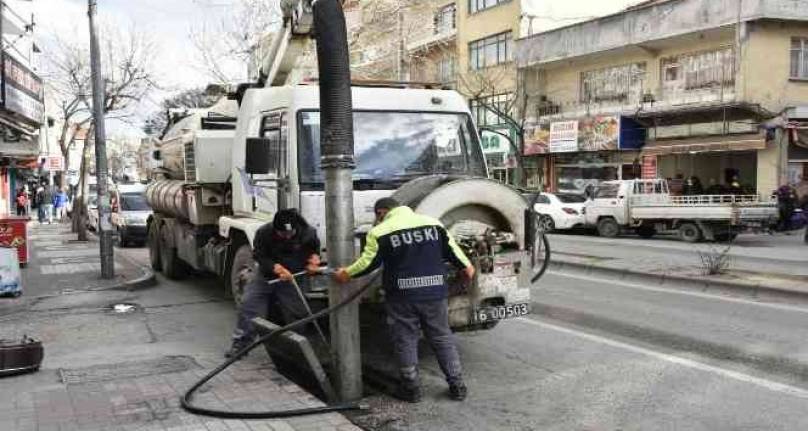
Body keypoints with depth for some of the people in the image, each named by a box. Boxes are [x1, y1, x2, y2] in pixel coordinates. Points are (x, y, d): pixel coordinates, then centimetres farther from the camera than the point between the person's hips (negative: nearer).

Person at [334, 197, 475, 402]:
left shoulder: (380, 232, -5)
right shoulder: (432, 223, 6)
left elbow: (368, 263, -3)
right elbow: (451, 249, 11)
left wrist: (347, 273, 13)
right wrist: (466, 266, 27)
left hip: (402, 297, -3)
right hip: (435, 293, 4)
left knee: (405, 341, 10)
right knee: (442, 338, 14)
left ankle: (411, 389, 17)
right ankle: (457, 386, 18)